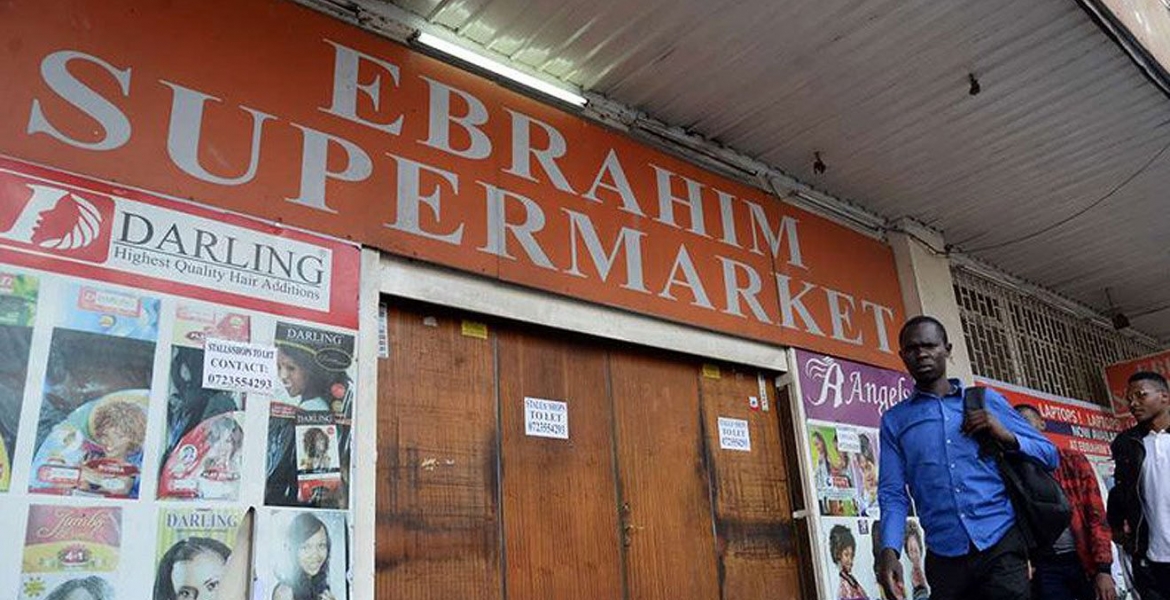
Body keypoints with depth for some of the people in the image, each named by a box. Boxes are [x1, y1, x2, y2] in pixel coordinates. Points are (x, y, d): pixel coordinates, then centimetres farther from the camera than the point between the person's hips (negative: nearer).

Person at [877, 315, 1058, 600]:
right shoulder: (894, 420, 9)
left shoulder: (985, 400, 11)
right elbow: (892, 493, 3)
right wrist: (889, 551, -12)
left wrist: (1006, 436, -7)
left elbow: (1049, 455, 12)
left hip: (1001, 543, 0)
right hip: (945, 558, 0)